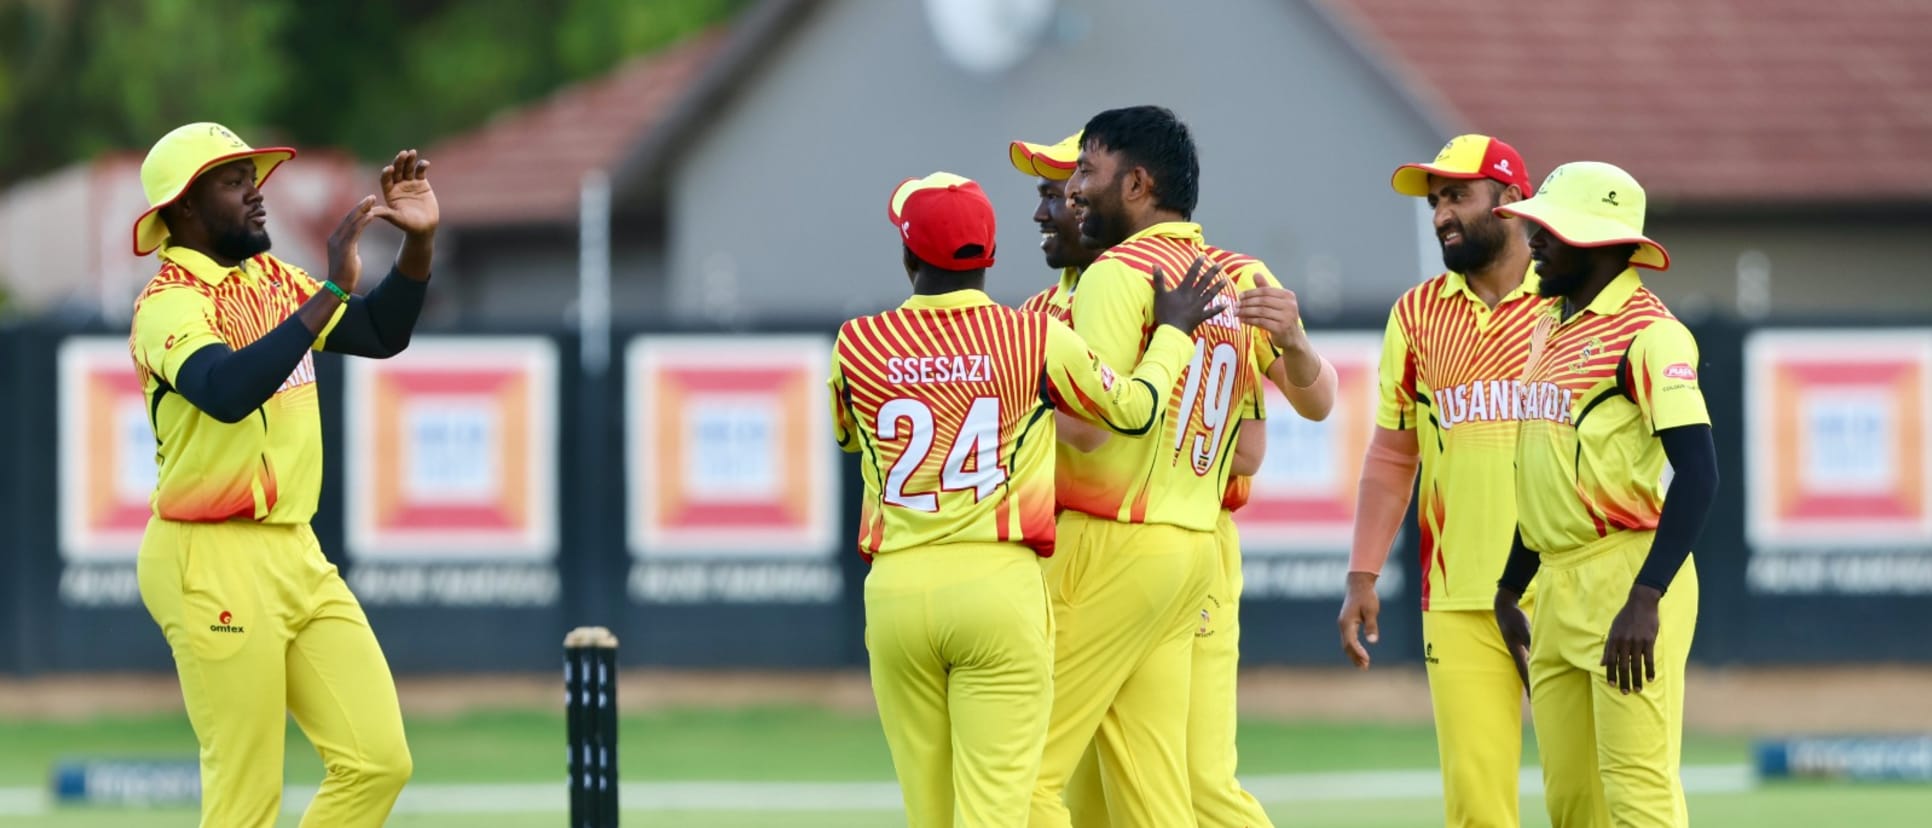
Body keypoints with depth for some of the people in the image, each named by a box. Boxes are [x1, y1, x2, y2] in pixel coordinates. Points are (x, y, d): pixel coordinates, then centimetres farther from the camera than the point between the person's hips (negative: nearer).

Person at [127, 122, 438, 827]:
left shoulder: (272, 279, 13)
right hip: (212, 564, -8)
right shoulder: (168, 304, -12)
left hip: (298, 556, 8)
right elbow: (227, 391, -31)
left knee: (378, 762, 1)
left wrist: (418, 243, 3)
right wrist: (332, 292, -31)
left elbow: (381, 335, 19)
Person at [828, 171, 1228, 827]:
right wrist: (1173, 330, 28)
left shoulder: (858, 346, 3)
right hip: (1000, 583, -2)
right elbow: (1134, 408, 10)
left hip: (896, 591, 2)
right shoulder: (1038, 341, -3)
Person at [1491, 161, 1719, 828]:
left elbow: (1697, 473, -18)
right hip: (1557, 589, 9)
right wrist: (1508, 592, 26)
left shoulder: (1648, 333, -10)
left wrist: (1645, 600, -25)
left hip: (1628, 574, -9)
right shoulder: (1550, 330, 18)